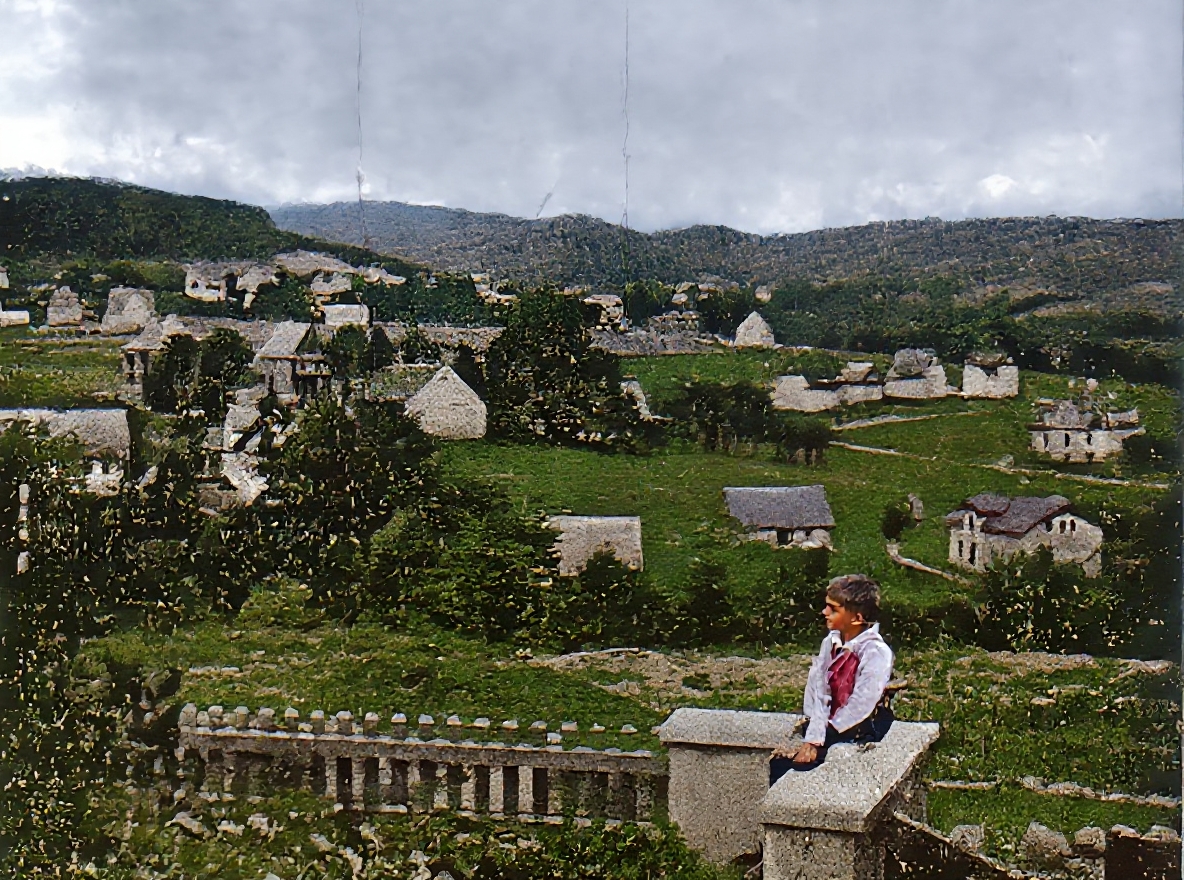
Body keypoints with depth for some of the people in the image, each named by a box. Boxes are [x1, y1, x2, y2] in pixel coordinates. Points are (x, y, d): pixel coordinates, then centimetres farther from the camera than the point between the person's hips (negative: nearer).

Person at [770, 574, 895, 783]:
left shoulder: (876, 652, -21)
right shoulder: (831, 642, 0)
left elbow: (860, 706, -21)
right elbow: (818, 693, -6)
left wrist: (819, 739, -15)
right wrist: (813, 737, -18)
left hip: (857, 733, -7)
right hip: (829, 724, 7)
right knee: (778, 762, -9)